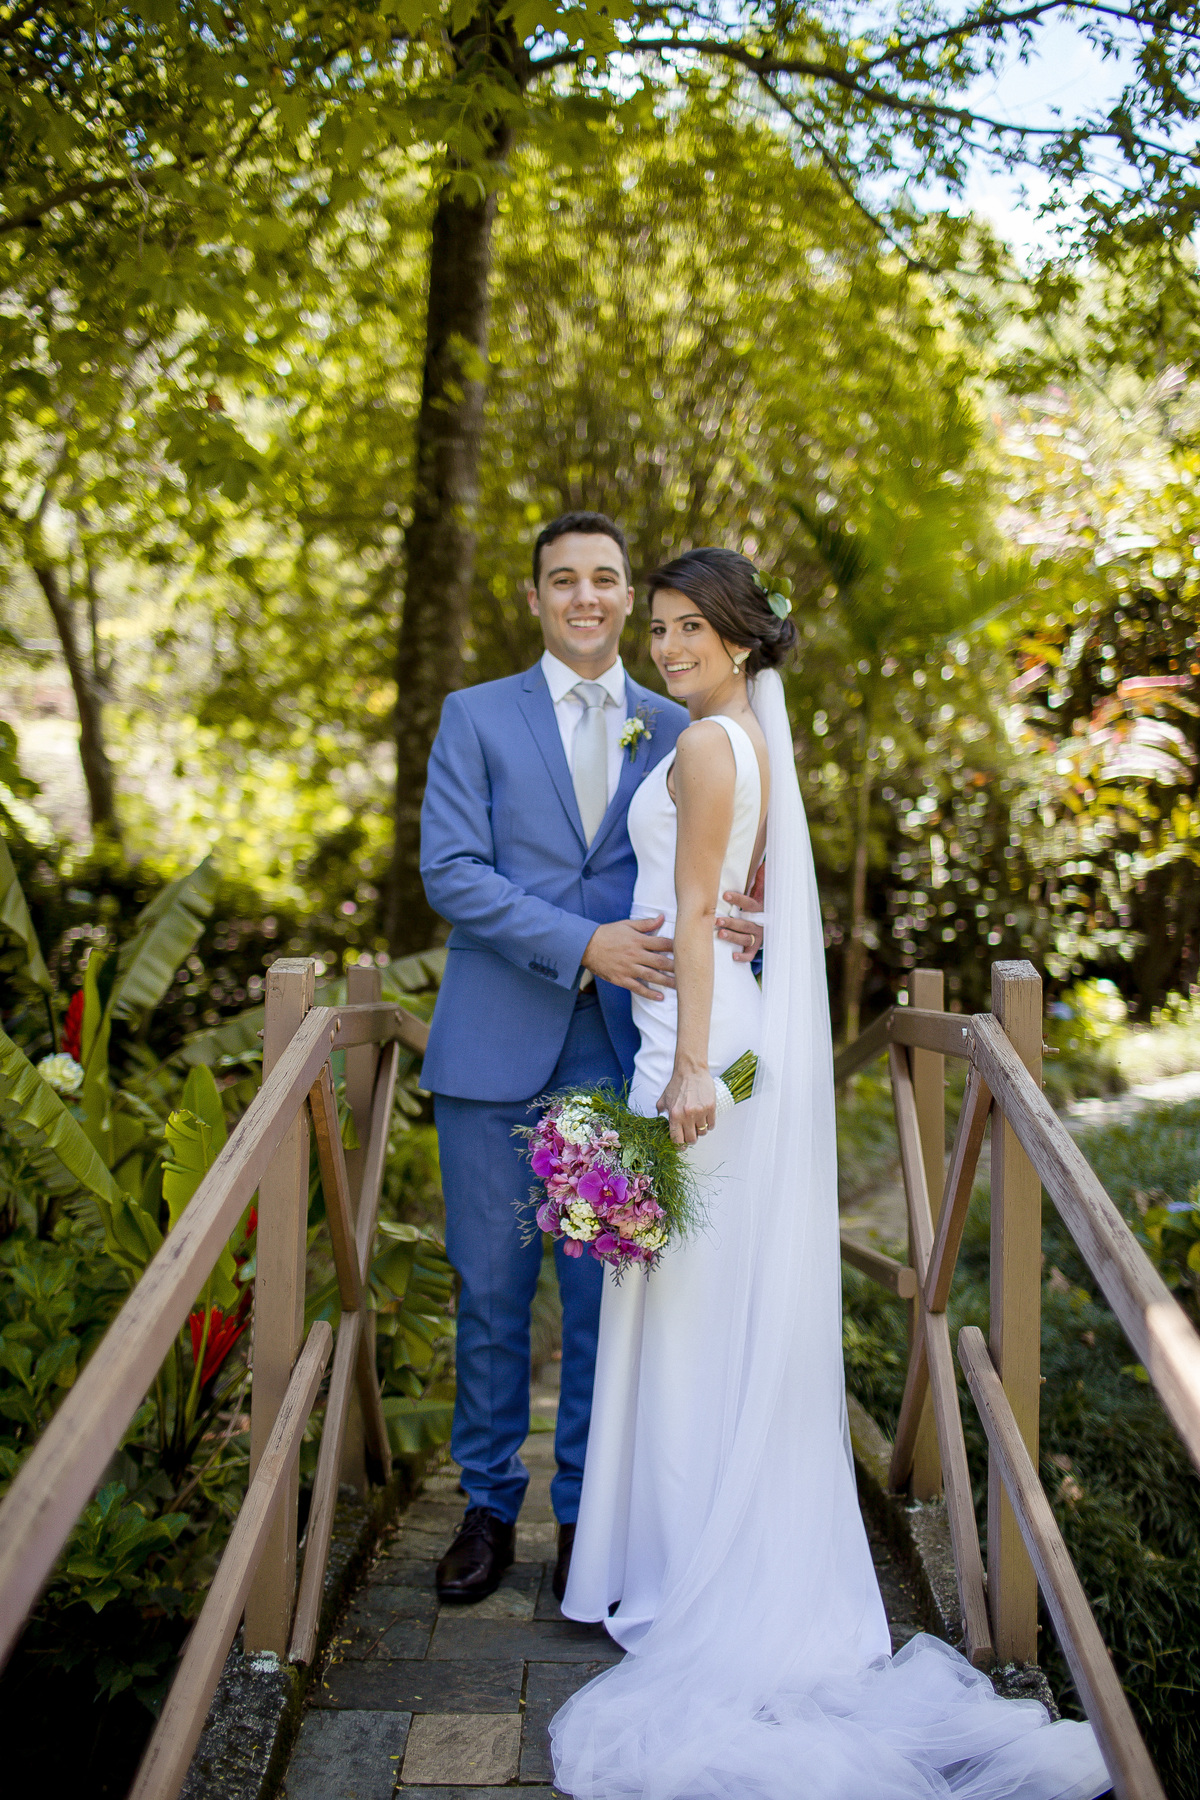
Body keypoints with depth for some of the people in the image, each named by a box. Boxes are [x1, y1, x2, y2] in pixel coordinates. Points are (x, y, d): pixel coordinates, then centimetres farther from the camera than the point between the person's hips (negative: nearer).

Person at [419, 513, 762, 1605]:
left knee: (605, 1291, 7)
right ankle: (490, 1505, 26)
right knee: (492, 1289, 7)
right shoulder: (476, 717, 5)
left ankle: (586, 1511, 24)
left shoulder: (676, 733, 11)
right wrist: (583, 944, -17)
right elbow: (450, 870, -6)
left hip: (622, 1049, 1)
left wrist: (732, 931, -15)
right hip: (496, 1051, -1)